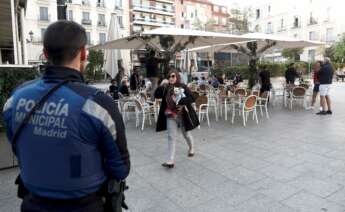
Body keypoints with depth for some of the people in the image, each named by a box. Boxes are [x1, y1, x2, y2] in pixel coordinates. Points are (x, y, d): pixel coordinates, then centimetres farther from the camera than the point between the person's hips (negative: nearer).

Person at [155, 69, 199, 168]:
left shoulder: (183, 87, -9)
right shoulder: (166, 88, 1)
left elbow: (192, 98, -16)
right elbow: (157, 96, -5)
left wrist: (179, 101, -26)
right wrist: (162, 87, -18)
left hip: (182, 115, -2)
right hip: (170, 116, 2)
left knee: (186, 134, 17)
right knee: (171, 137, -1)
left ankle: (191, 148, 48)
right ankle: (171, 160, 0)